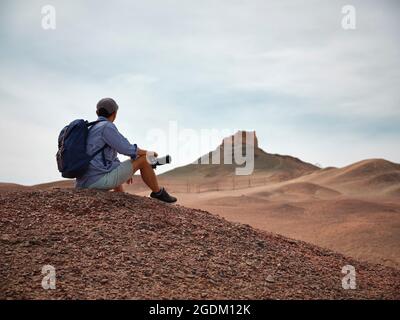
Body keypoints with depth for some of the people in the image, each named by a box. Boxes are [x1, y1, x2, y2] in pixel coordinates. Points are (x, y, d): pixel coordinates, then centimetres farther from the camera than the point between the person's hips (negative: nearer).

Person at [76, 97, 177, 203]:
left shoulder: (92, 129, 20)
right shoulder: (107, 126, -9)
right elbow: (127, 149, -13)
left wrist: (125, 172, 35)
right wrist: (147, 152, 5)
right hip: (101, 179, -9)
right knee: (143, 159, 3)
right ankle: (158, 192, 20)